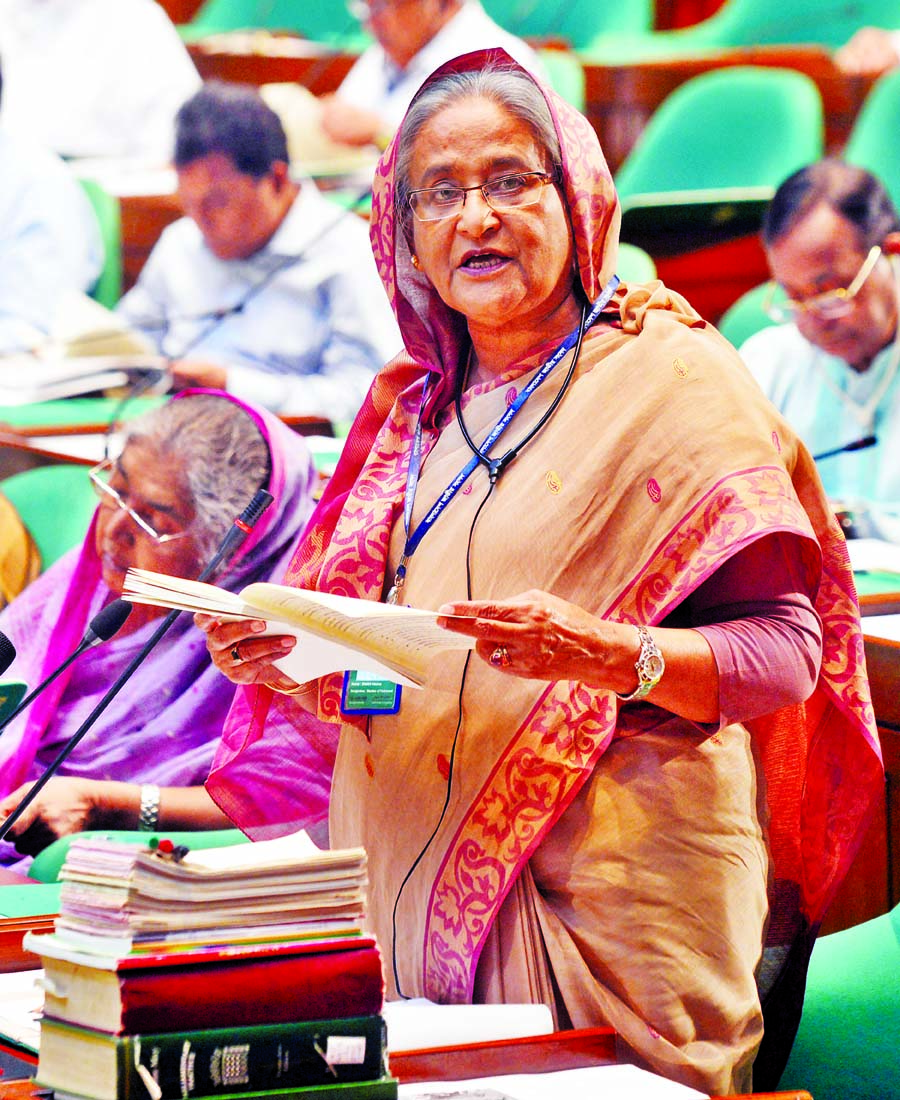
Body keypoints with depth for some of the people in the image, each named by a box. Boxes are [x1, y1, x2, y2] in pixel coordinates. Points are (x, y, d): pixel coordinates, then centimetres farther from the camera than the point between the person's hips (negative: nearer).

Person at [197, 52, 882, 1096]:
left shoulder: (671, 375, -2)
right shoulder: (412, 406, 16)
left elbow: (787, 649, -9)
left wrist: (604, 653, -25)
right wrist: (277, 655, -2)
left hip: (607, 903, -5)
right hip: (412, 897, 5)